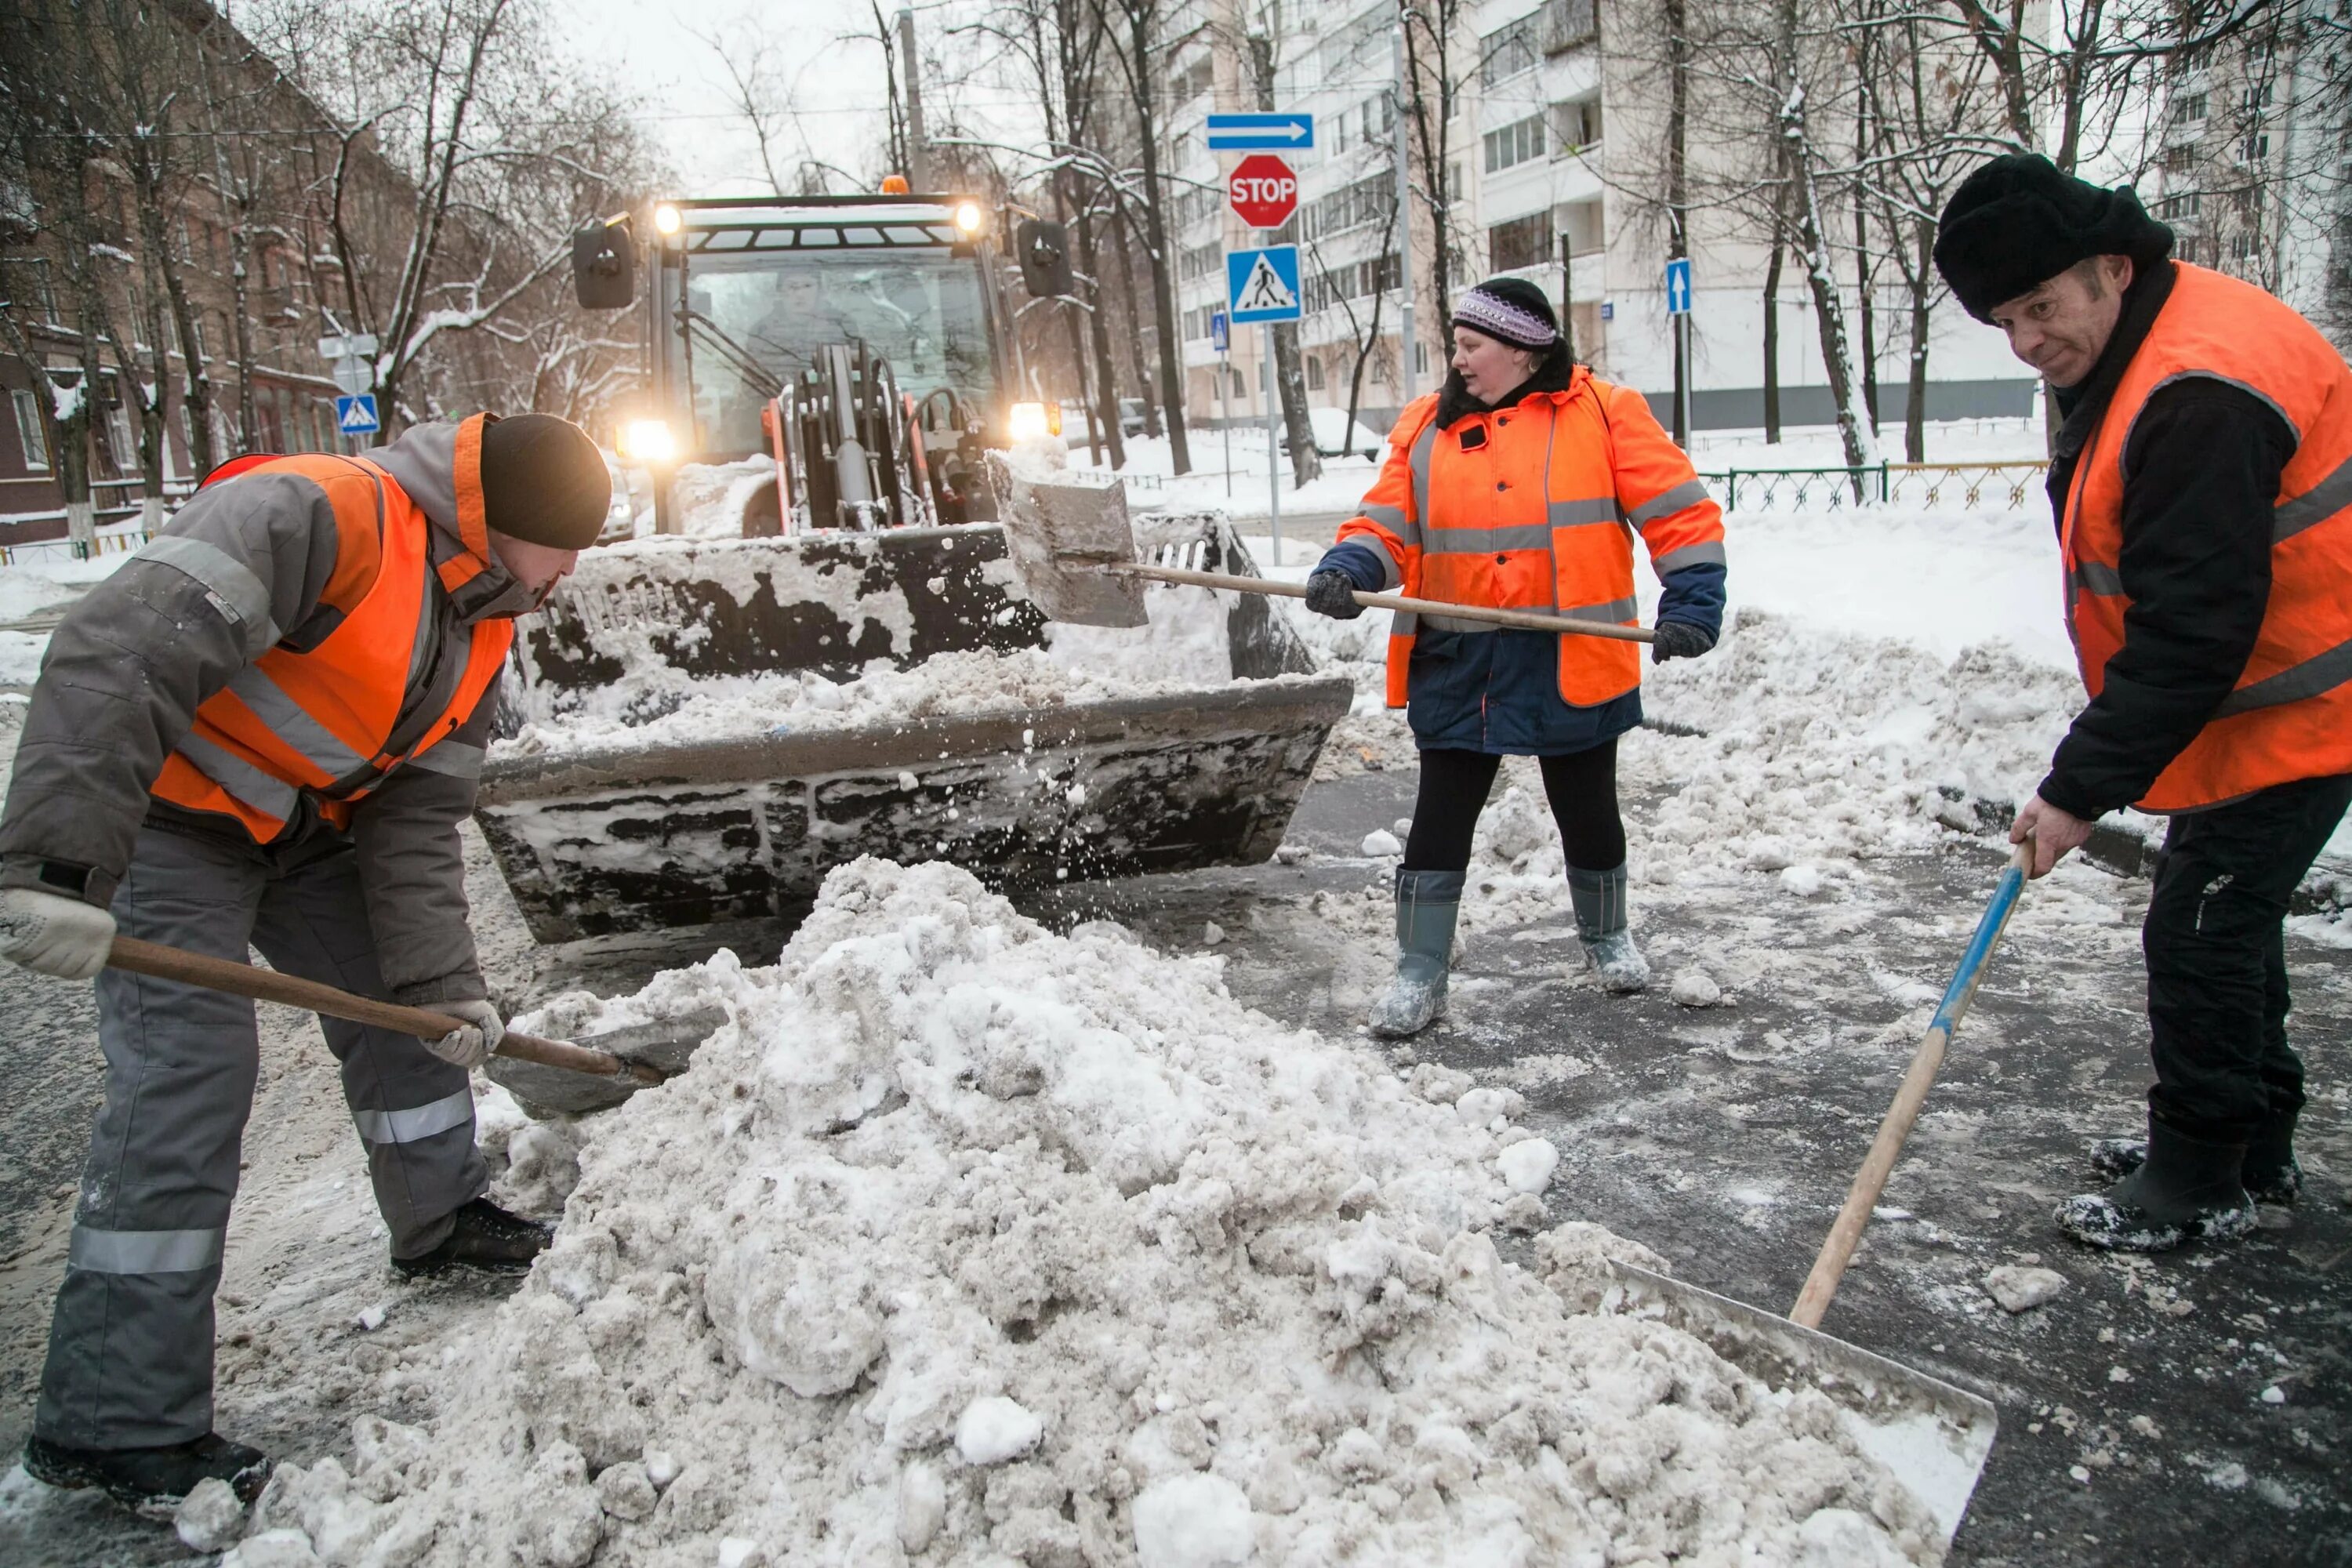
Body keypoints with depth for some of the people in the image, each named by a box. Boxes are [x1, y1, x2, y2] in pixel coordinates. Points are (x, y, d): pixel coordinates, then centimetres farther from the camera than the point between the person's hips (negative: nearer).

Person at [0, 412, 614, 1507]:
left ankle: (442, 1223, 37)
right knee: (187, 1079, -15)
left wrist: (441, 981, -10)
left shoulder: (484, 621, -2)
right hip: (168, 818, -8)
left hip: (309, 829, 9)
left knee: (402, 1011, 13)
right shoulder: (319, 515, -29)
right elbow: (120, 654, -39)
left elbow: (419, 818, -1)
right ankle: (114, 1425, -6)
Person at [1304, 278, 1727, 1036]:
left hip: (1573, 665, -1)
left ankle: (1606, 937, 41)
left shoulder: (1602, 413, -3)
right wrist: (1346, 572, -17)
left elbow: (1681, 512, -4)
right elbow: (1385, 527, 2)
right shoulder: (1426, 428, 5)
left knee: (1589, 815, 16)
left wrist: (1691, 602, -14)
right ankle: (1420, 975, 14)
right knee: (1439, 823, 2)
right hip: (1460, 667, 2)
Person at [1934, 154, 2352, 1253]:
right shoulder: (2125, 361, 6)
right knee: (2226, 919, 18)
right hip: (2252, 697, 10)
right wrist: (2093, 766, 14)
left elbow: (2194, 627, -30)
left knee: (2200, 933, -4)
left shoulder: (2199, 392, -29)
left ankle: (2199, 1183, 12)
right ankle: (2253, 1147, 34)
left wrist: (2084, 785, -25)